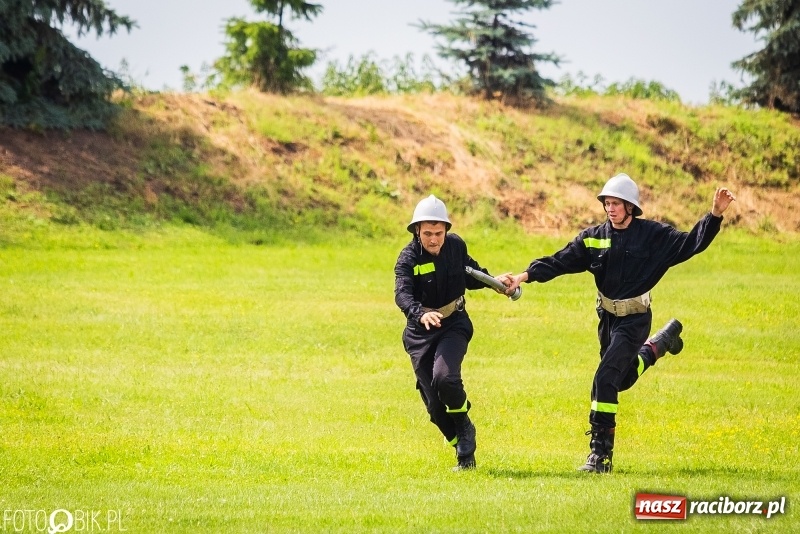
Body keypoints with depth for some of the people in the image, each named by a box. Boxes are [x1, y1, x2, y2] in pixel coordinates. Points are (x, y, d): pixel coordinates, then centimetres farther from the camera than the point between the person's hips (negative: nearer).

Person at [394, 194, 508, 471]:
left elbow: (470, 276, 14)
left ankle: (464, 426, 0)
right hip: (420, 331, 0)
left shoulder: (456, 246, -6)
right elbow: (402, 294, -35)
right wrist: (420, 314, -54)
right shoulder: (408, 258, -17)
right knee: (434, 403, 0)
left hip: (454, 324, 0)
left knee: (444, 378, -27)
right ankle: (463, 448, 22)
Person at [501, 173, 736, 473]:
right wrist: (524, 277, -20)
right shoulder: (593, 238, -3)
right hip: (608, 316, 6)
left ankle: (601, 454, -14)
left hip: (635, 319, -6)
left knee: (606, 379, -19)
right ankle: (662, 341, 48)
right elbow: (559, 262, -8)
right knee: (623, 379, 21)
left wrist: (715, 214, -26)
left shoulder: (653, 235, -10)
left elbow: (691, 244, -13)